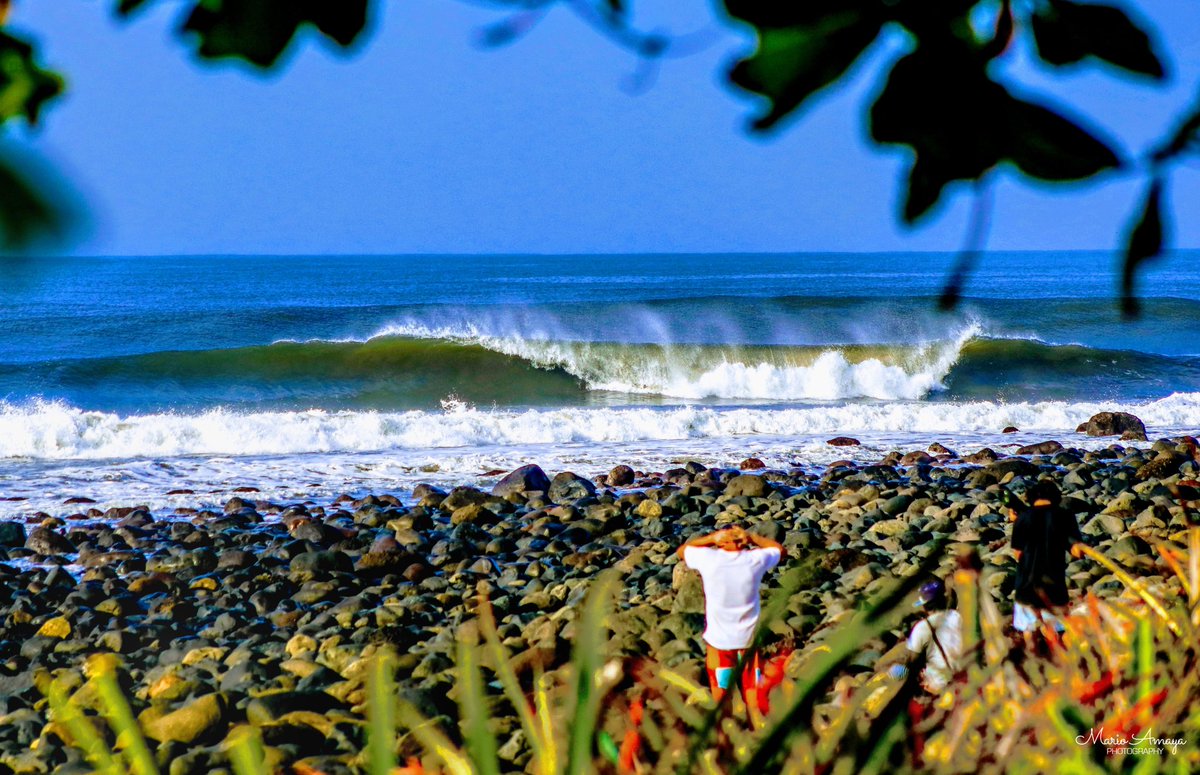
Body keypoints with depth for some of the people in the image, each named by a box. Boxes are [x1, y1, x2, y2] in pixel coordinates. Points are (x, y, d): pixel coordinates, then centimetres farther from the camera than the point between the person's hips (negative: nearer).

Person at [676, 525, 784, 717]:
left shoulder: (708, 559, -13)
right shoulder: (755, 560, -10)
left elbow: (681, 551, 8)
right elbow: (781, 550, 11)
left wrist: (711, 538, -4)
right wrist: (752, 538, -3)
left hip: (718, 642, -1)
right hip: (749, 639, 1)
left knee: (720, 701, 10)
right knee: (755, 704, 9)